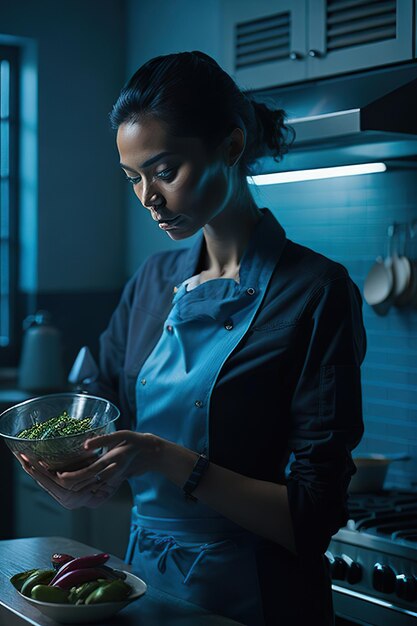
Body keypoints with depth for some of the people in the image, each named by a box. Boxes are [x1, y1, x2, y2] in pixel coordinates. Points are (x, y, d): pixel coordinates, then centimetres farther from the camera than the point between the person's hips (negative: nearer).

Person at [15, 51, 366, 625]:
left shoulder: (316, 293, -16)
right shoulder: (154, 281, 3)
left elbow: (312, 520, -19)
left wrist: (167, 461, -30)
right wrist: (77, 479, -14)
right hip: (144, 578, 6)